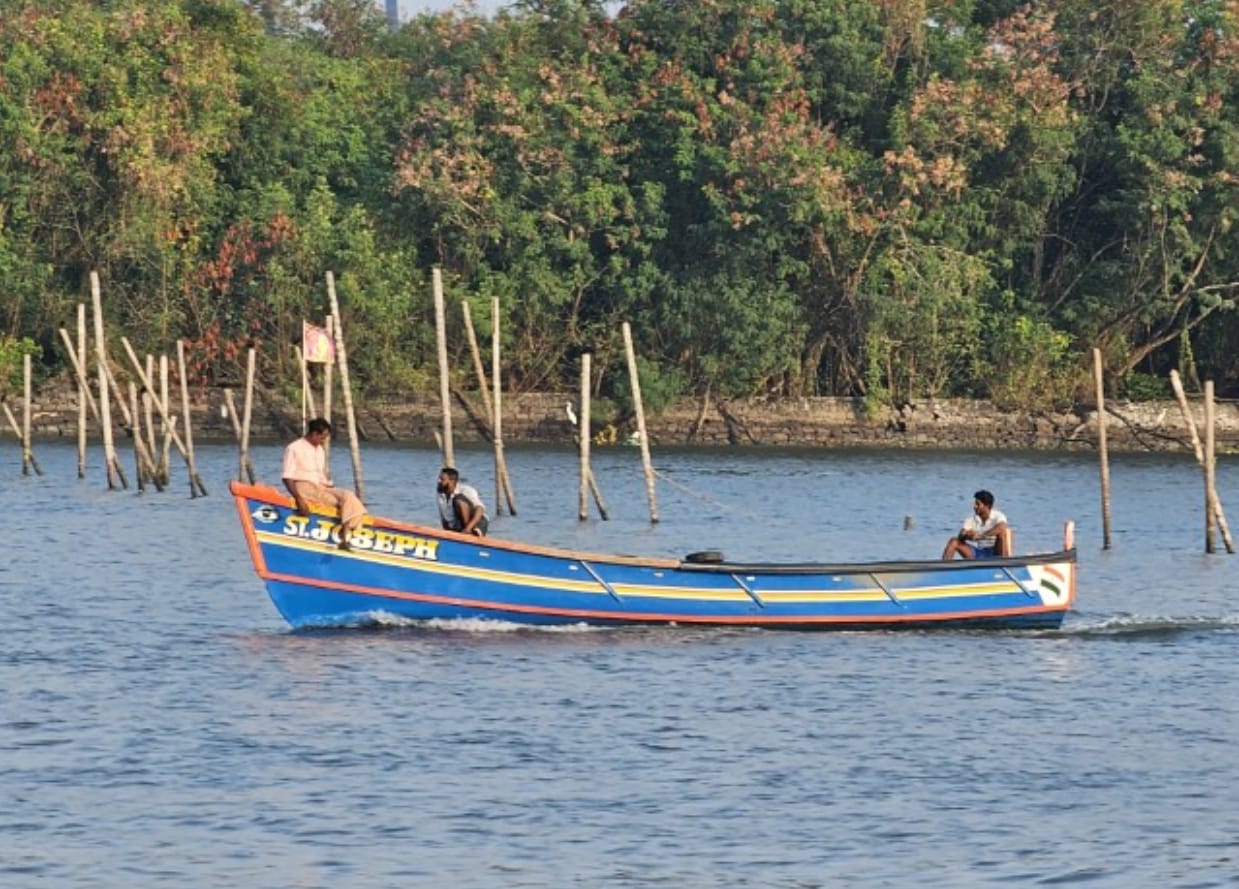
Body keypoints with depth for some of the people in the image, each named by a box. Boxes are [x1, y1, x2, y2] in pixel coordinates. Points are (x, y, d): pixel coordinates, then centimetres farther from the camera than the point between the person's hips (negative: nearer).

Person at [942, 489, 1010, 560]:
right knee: (954, 541, -8)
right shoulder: (971, 519, 3)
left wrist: (980, 536, -35)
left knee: (1001, 531, -29)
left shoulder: (997, 516, -9)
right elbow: (960, 537, -6)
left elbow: (1001, 527, -32)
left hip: (994, 553, -4)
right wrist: (967, 536, -31)